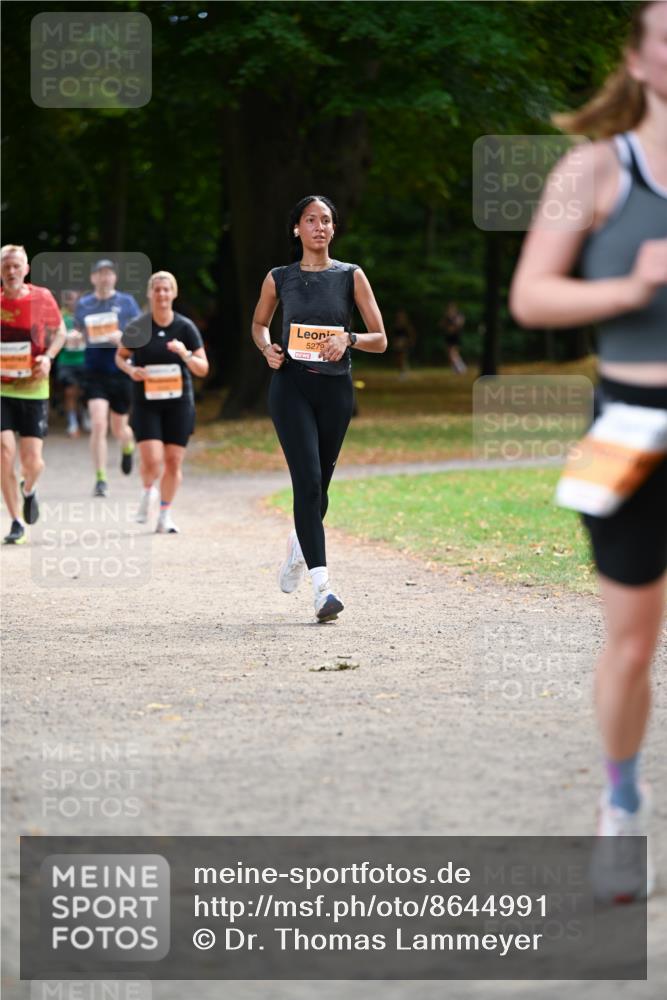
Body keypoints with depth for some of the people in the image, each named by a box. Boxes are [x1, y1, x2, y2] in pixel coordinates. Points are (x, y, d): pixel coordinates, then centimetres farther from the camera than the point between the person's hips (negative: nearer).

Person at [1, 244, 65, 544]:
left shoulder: (42, 298, -5)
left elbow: (59, 332, 10)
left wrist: (48, 357, -8)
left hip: (33, 389, 0)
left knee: (32, 461, -4)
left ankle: (28, 490, 34)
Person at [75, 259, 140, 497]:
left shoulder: (126, 302, 1)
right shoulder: (83, 305, 6)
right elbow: (78, 331, 21)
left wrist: (124, 337, -19)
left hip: (122, 372, 0)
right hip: (95, 373, 0)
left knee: (119, 430, 10)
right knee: (98, 425, -16)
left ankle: (128, 446, 48)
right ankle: (100, 480, -11)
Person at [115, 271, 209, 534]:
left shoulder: (185, 327, -2)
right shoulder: (137, 327, -3)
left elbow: (203, 369, -1)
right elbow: (120, 356, 13)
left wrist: (185, 354, -20)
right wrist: (131, 370, -9)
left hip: (178, 403, 1)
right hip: (146, 403, -1)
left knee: (174, 461, 1)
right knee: (152, 460, -13)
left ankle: (165, 516, 16)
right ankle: (148, 492, 20)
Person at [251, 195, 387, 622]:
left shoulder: (351, 276, 3)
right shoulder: (279, 279, 5)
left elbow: (380, 340, 3)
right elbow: (259, 324, 22)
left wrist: (349, 338, -18)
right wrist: (268, 349, 0)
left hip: (336, 389, 2)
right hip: (292, 385, -1)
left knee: (319, 487, 11)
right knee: (308, 482, -15)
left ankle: (299, 547, 46)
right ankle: (322, 586, -20)